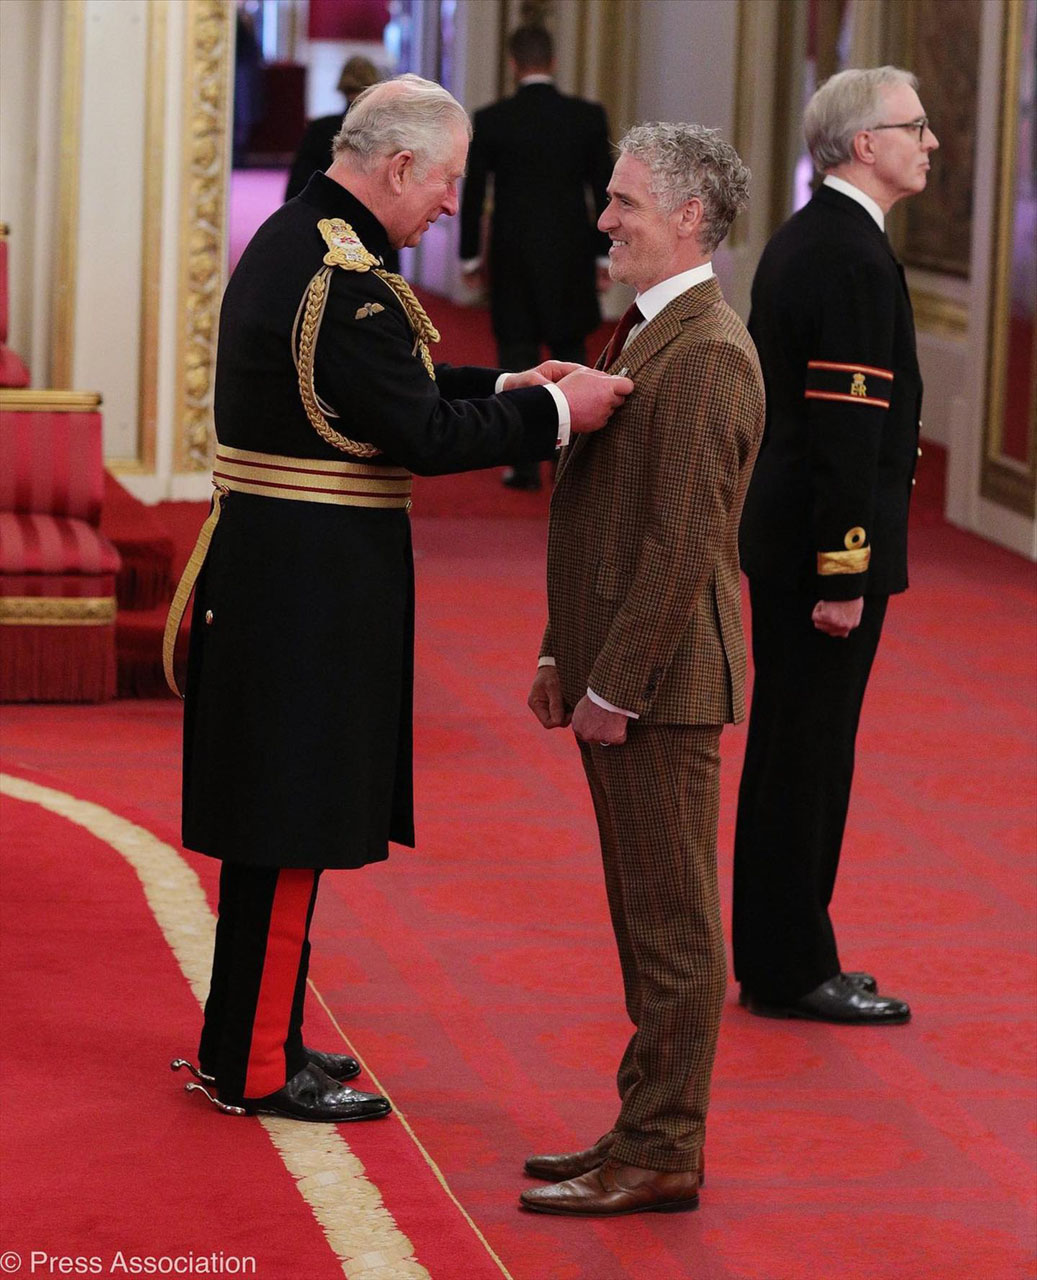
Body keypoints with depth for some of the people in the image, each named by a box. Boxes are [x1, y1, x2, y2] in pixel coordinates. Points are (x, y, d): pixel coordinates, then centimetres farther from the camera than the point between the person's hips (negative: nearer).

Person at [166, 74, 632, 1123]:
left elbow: (384, 396, 19)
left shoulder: (287, 242, 12)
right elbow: (420, 436, -20)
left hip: (267, 570, 10)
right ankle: (257, 1068, 4)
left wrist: (503, 387, 12)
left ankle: (249, 1036, 27)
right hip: (314, 581, -10)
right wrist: (553, 412, -12)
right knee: (292, 820, -3)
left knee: (277, 813, 18)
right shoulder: (346, 279, -20)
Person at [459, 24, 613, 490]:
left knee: (517, 360, 3)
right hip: (572, 258, 2)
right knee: (571, 355, 12)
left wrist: (470, 256, 9)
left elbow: (472, 193, -1)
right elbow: (604, 190, 1)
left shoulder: (490, 121, -6)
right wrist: (604, 254, 10)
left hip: (513, 258, -1)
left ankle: (525, 465, 0)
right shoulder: (589, 116, -2)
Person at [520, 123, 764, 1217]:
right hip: (618, 675, 10)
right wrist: (564, 656, 17)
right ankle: (650, 1134, 21)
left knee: (673, 926, -3)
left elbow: (682, 542, -21)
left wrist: (615, 687, -19)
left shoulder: (707, 356, -17)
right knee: (650, 922, 14)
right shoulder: (650, 335, 16)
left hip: (660, 683, -10)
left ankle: (660, 1157, 2)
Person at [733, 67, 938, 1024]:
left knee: (790, 753, 15)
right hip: (826, 546, -10)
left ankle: (777, 959, 24)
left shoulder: (801, 241, 12)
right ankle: (794, 971, 6)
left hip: (784, 532, 10)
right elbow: (848, 431, -22)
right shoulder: (855, 257, -19)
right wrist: (844, 575, -22)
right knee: (810, 754, -2)